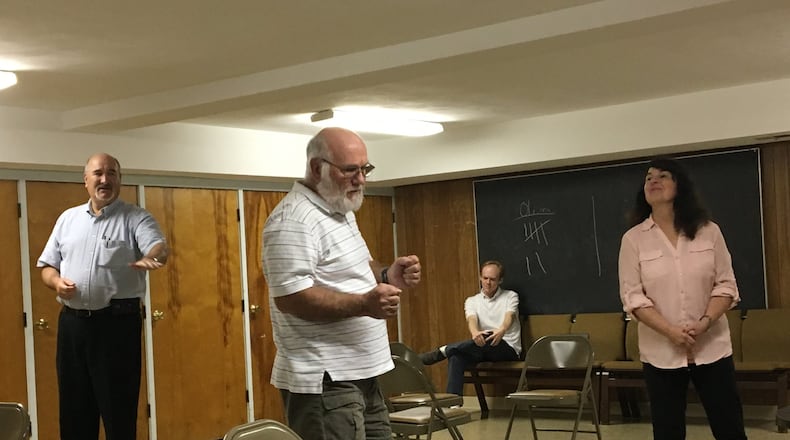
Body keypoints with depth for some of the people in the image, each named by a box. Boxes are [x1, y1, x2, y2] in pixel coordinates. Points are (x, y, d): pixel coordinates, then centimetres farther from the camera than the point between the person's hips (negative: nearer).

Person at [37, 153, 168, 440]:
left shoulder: (136, 218, -2)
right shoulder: (68, 218, 13)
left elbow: (159, 246, -20)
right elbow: (47, 264, 16)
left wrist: (151, 258, -43)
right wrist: (56, 281, -7)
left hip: (117, 322, -4)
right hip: (72, 322, 4)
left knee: (118, 408, 1)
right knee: (74, 408, 12)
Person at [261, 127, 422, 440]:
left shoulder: (341, 210, 14)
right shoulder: (294, 221, -18)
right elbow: (290, 297, -25)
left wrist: (386, 276, 4)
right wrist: (364, 304, -28)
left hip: (361, 374, 10)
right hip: (323, 381, -10)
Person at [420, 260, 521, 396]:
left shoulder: (510, 297, 7)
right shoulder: (472, 301, 13)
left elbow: (509, 317, -14)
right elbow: (472, 320, -8)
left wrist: (502, 331, -40)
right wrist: (475, 333, -35)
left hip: (508, 349, -3)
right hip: (483, 348, 3)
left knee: (487, 338, -38)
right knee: (456, 356, -29)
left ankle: (441, 352, -31)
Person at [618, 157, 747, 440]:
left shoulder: (708, 231, 3)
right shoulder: (633, 239, 0)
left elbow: (726, 284, 2)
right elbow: (632, 296, -5)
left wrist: (705, 322, -15)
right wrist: (670, 331, -17)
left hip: (712, 348, 1)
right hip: (660, 352, -1)